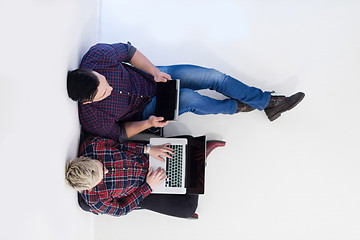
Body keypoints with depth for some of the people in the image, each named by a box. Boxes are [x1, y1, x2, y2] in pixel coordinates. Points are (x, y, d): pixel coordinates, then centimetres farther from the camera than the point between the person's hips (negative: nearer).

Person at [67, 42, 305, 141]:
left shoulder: (98, 55, -28)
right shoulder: (93, 119, -31)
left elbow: (129, 51, -9)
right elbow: (120, 133, -12)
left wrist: (155, 71, -17)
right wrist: (148, 123, -26)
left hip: (154, 77, 4)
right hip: (145, 111, -3)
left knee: (214, 76, -7)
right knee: (189, 98, -31)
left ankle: (268, 102, 15)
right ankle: (233, 107, 4)